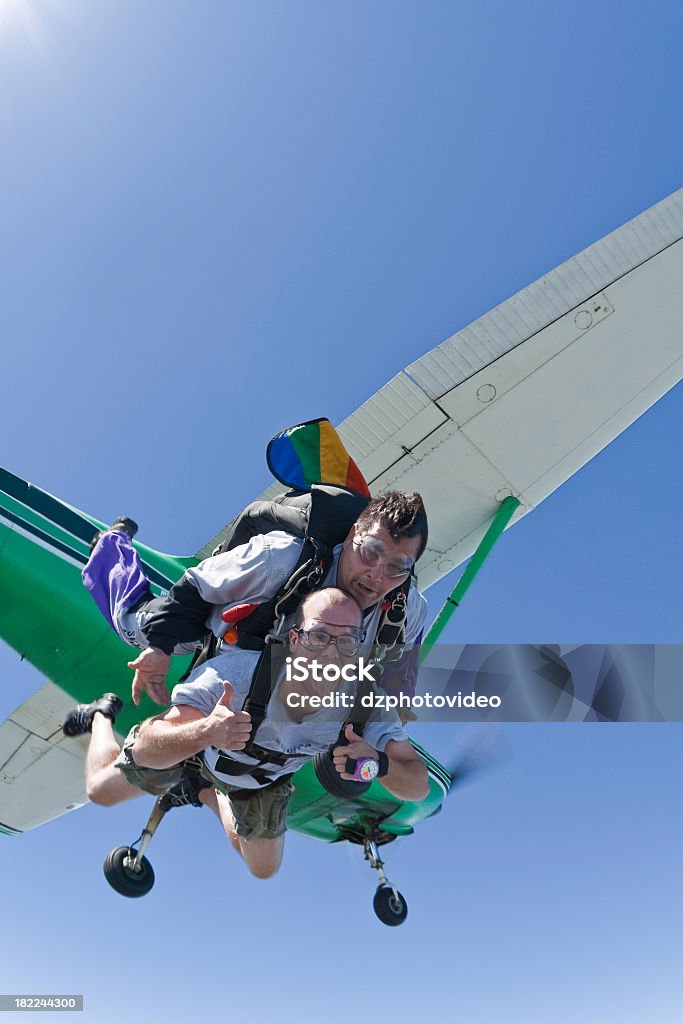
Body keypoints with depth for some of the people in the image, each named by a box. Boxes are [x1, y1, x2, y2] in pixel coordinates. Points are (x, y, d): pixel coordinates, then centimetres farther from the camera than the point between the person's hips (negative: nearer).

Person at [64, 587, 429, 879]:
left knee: (264, 870, 21)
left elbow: (419, 786, -34)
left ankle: (204, 792, 45)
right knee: (100, 790, 12)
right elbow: (145, 749, -44)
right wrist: (204, 732, -66)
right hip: (190, 741, -3)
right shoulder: (235, 674, -47)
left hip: (264, 778, 3)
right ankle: (103, 714, 45)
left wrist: (379, 763, -57)